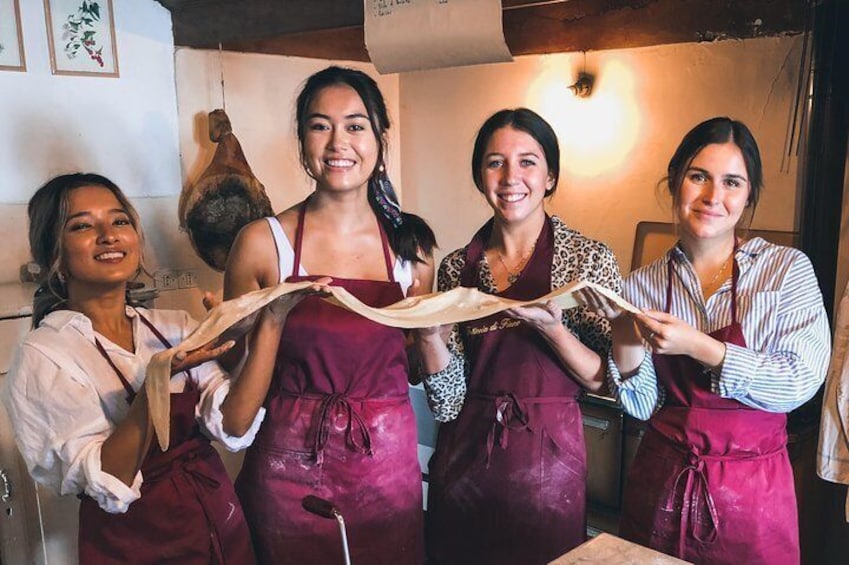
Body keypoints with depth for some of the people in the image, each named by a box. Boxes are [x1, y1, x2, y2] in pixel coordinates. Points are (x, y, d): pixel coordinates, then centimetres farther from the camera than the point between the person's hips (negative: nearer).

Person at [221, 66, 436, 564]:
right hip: (293, 468, -2)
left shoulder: (410, 242, 0)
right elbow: (237, 413, -4)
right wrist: (275, 317, -19)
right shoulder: (264, 242, -8)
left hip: (390, 463, 3)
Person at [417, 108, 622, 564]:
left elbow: (608, 382, -7)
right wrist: (428, 332, -19)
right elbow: (447, 401, -2)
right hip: (464, 460, 3)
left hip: (548, 461, -2)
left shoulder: (590, 259, -7)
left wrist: (552, 330, -22)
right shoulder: (457, 268, 0)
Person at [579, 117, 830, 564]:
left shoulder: (787, 270, -7)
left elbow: (802, 381, -16)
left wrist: (699, 347, -24)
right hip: (659, 488, 2)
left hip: (752, 493, -2)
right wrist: (624, 332, -17)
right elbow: (642, 406, -1)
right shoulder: (643, 285, -2)